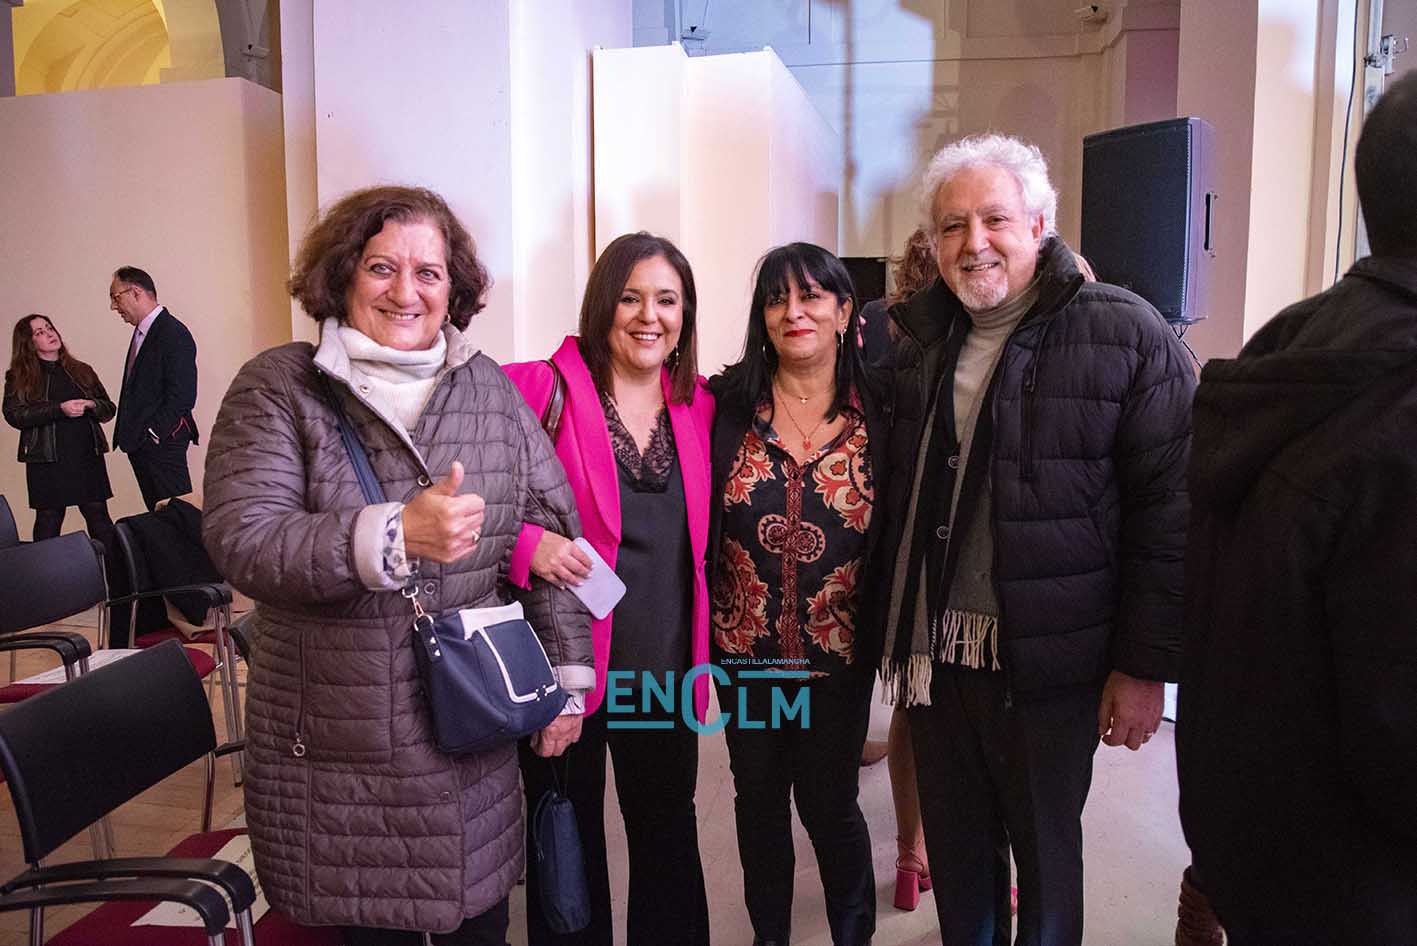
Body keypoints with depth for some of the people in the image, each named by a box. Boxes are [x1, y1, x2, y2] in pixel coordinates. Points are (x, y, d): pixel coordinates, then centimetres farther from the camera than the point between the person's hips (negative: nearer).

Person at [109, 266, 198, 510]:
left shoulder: (173, 334, -13)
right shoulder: (142, 332, 16)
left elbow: (182, 395, -18)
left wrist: (153, 433, -17)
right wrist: (126, 433, 12)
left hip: (161, 443, -9)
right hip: (138, 443, 9)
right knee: (156, 512, 12)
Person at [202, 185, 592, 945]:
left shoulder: (489, 388, 5)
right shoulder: (278, 387, -4)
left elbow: (553, 525, 5)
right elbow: (240, 539, -15)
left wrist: (566, 669, 1)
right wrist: (396, 534, -28)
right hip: (337, 753, -2)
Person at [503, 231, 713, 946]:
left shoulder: (699, 408, 4)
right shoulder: (543, 390, -11)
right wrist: (524, 541, -26)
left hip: (666, 672, 4)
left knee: (670, 845, 19)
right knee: (569, 853, 15)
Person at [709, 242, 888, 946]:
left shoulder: (879, 411, -5)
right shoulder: (727, 404, -4)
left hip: (840, 650, -1)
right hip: (743, 646, 2)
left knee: (828, 802, 11)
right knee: (758, 798, 17)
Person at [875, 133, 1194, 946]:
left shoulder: (1127, 336, -11)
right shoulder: (921, 340, 6)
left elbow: (1169, 513, -13)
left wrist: (1145, 665, -13)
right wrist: (893, 630, 7)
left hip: (1047, 663, -4)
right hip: (934, 654, 5)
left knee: (1045, 853, 15)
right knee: (957, 849, 19)